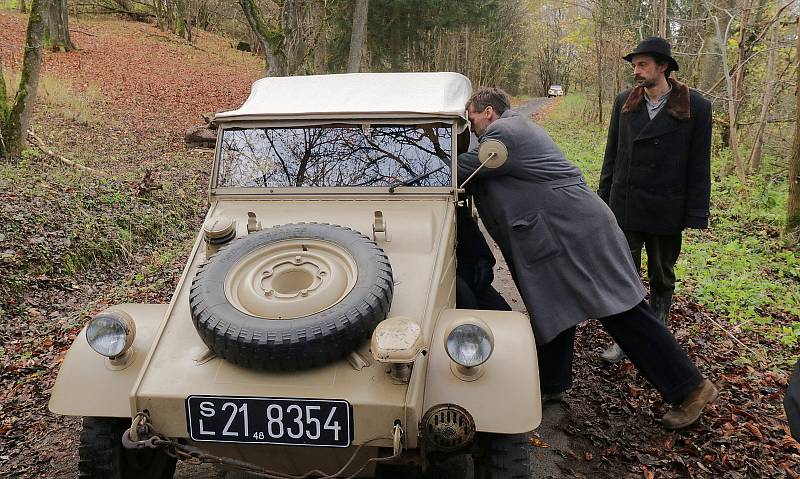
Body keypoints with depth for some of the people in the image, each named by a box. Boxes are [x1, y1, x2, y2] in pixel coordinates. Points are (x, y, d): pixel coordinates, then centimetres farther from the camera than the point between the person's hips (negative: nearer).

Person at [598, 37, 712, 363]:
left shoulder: (696, 106, -7)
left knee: (662, 278, 14)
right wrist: (604, 199, 7)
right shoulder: (624, 102, 2)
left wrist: (696, 214, -8)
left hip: (667, 210, -2)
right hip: (625, 206, 2)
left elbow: (699, 166, -5)